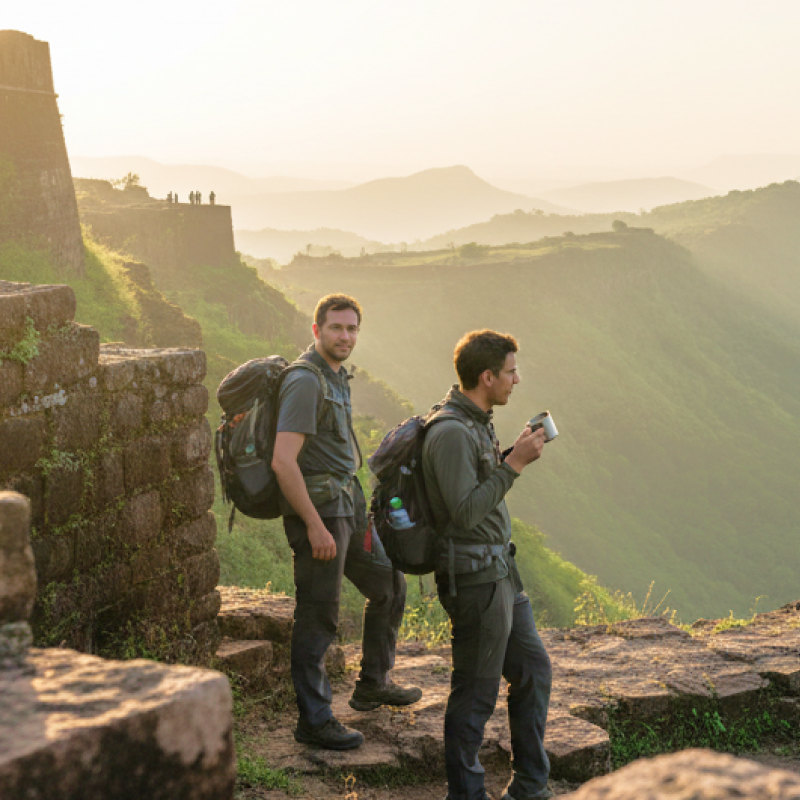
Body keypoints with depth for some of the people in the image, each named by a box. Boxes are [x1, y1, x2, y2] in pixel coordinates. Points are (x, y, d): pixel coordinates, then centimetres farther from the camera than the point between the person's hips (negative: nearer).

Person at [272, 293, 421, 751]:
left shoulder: (337, 378, 13)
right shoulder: (305, 382, -18)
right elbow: (283, 461, -25)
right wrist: (314, 525, -24)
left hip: (348, 505, 10)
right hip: (318, 508, -10)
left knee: (389, 585, 19)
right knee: (318, 619, -4)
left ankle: (374, 684, 33)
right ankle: (314, 722, 5)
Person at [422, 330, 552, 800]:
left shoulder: (476, 423, 12)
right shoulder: (451, 432, -21)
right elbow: (466, 512, -25)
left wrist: (515, 455, 8)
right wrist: (514, 464, -22)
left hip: (500, 571, 10)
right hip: (474, 578, -10)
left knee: (534, 670, 16)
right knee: (477, 692, 0)